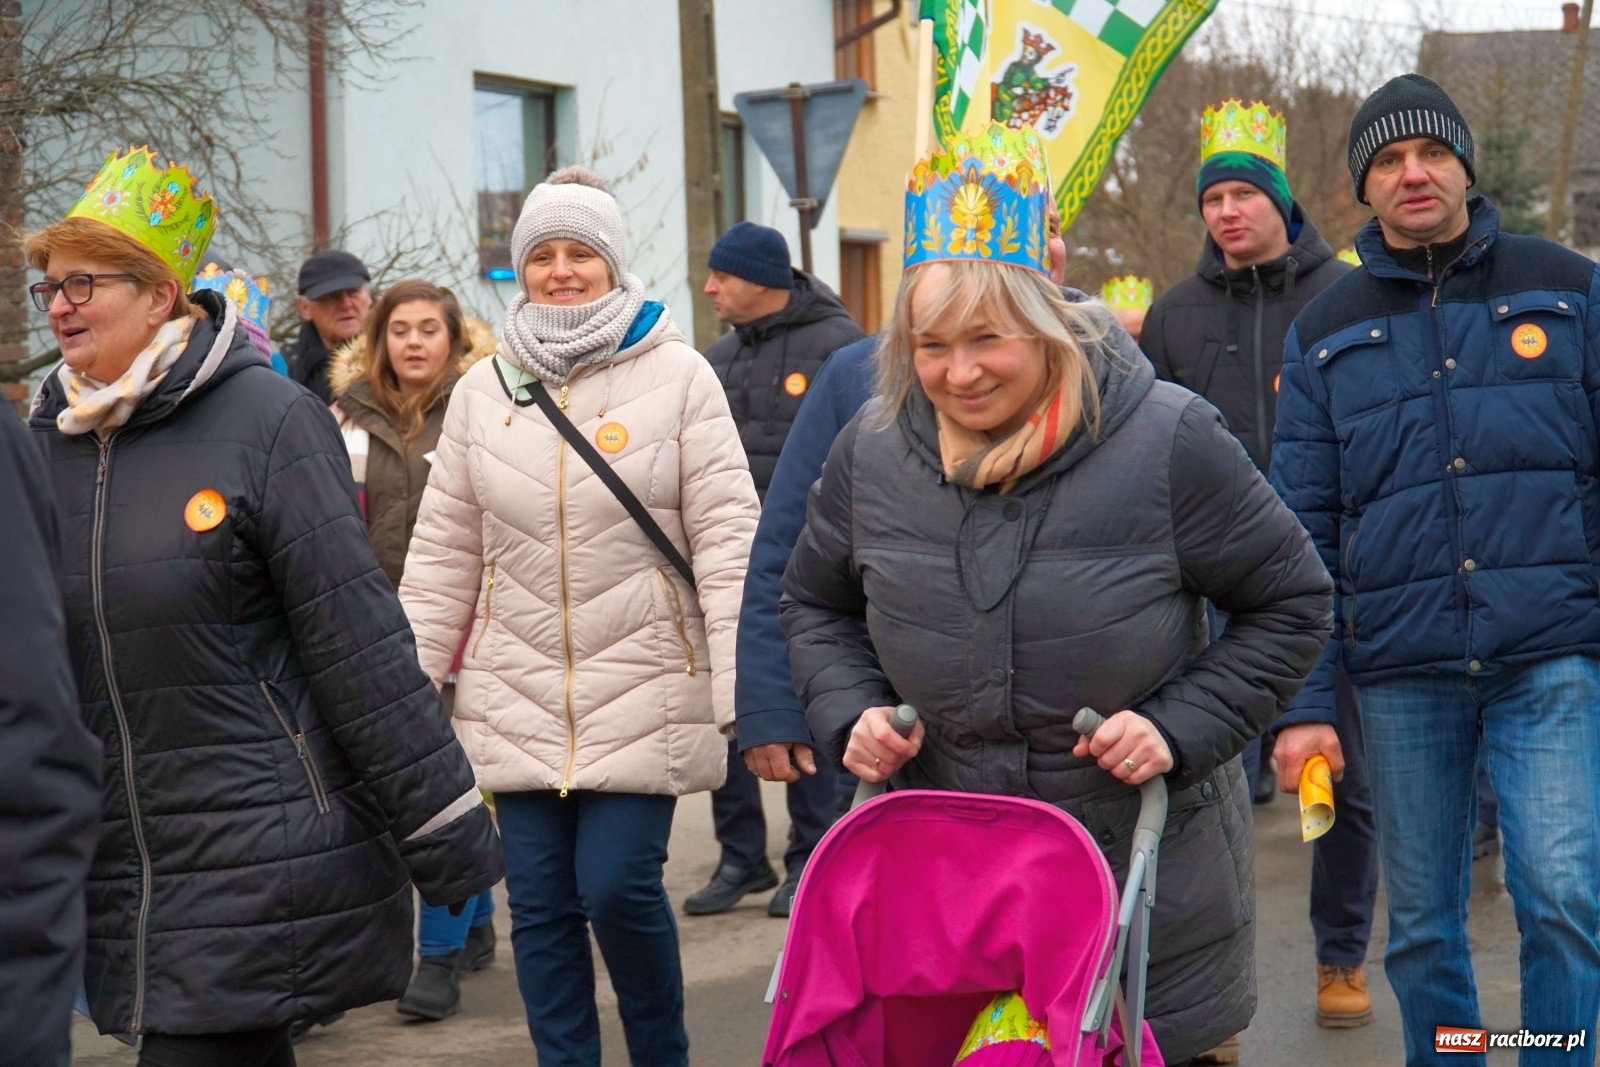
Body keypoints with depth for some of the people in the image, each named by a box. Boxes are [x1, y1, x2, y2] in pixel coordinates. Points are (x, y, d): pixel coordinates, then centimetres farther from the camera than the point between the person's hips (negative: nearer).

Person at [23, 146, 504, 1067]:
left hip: (266, 867, -5)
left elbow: (361, 644, -11)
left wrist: (448, 842, -10)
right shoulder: (47, 444, 8)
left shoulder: (266, 419, -9)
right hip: (121, 877, 5)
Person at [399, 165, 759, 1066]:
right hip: (518, 697, 4)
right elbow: (443, 554, 10)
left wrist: (746, 695, -13)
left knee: (617, 888, -7)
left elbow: (728, 543, -7)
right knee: (540, 906, 5)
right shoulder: (486, 387, 7)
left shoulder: (677, 376, -4)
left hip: (642, 693, -3)